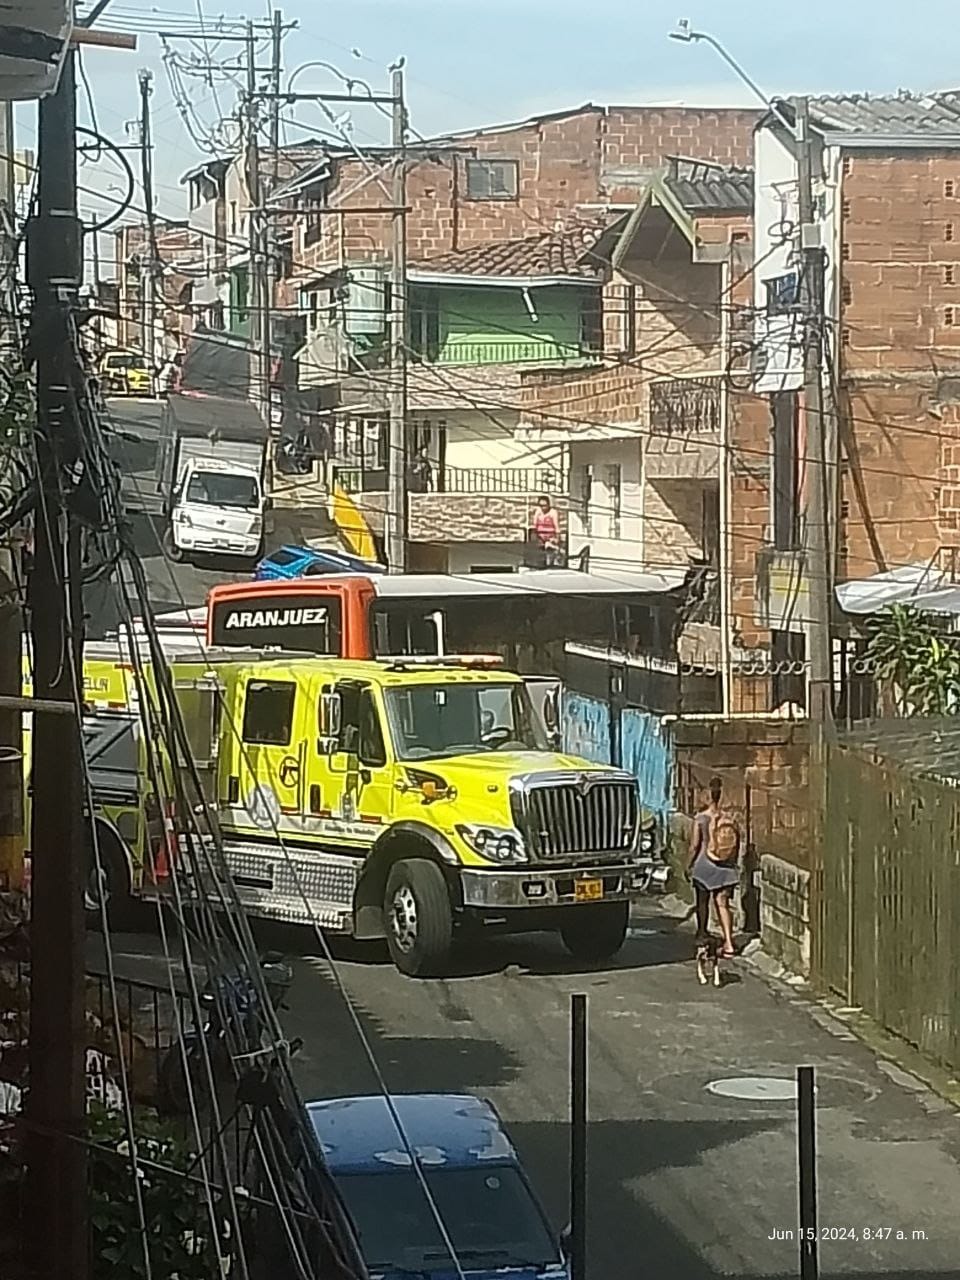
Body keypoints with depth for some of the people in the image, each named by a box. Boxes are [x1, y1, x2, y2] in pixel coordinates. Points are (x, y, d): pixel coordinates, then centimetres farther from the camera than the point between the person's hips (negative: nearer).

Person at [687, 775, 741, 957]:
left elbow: (695, 845, -9)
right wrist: (734, 864, 18)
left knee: (702, 901, 18)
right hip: (726, 867, 2)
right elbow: (737, 844, 4)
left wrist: (690, 865, 3)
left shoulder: (701, 818, -11)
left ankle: (702, 933, 33)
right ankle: (728, 942, -9)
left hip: (705, 865, -2)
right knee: (722, 903, 3)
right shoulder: (730, 818, -3)